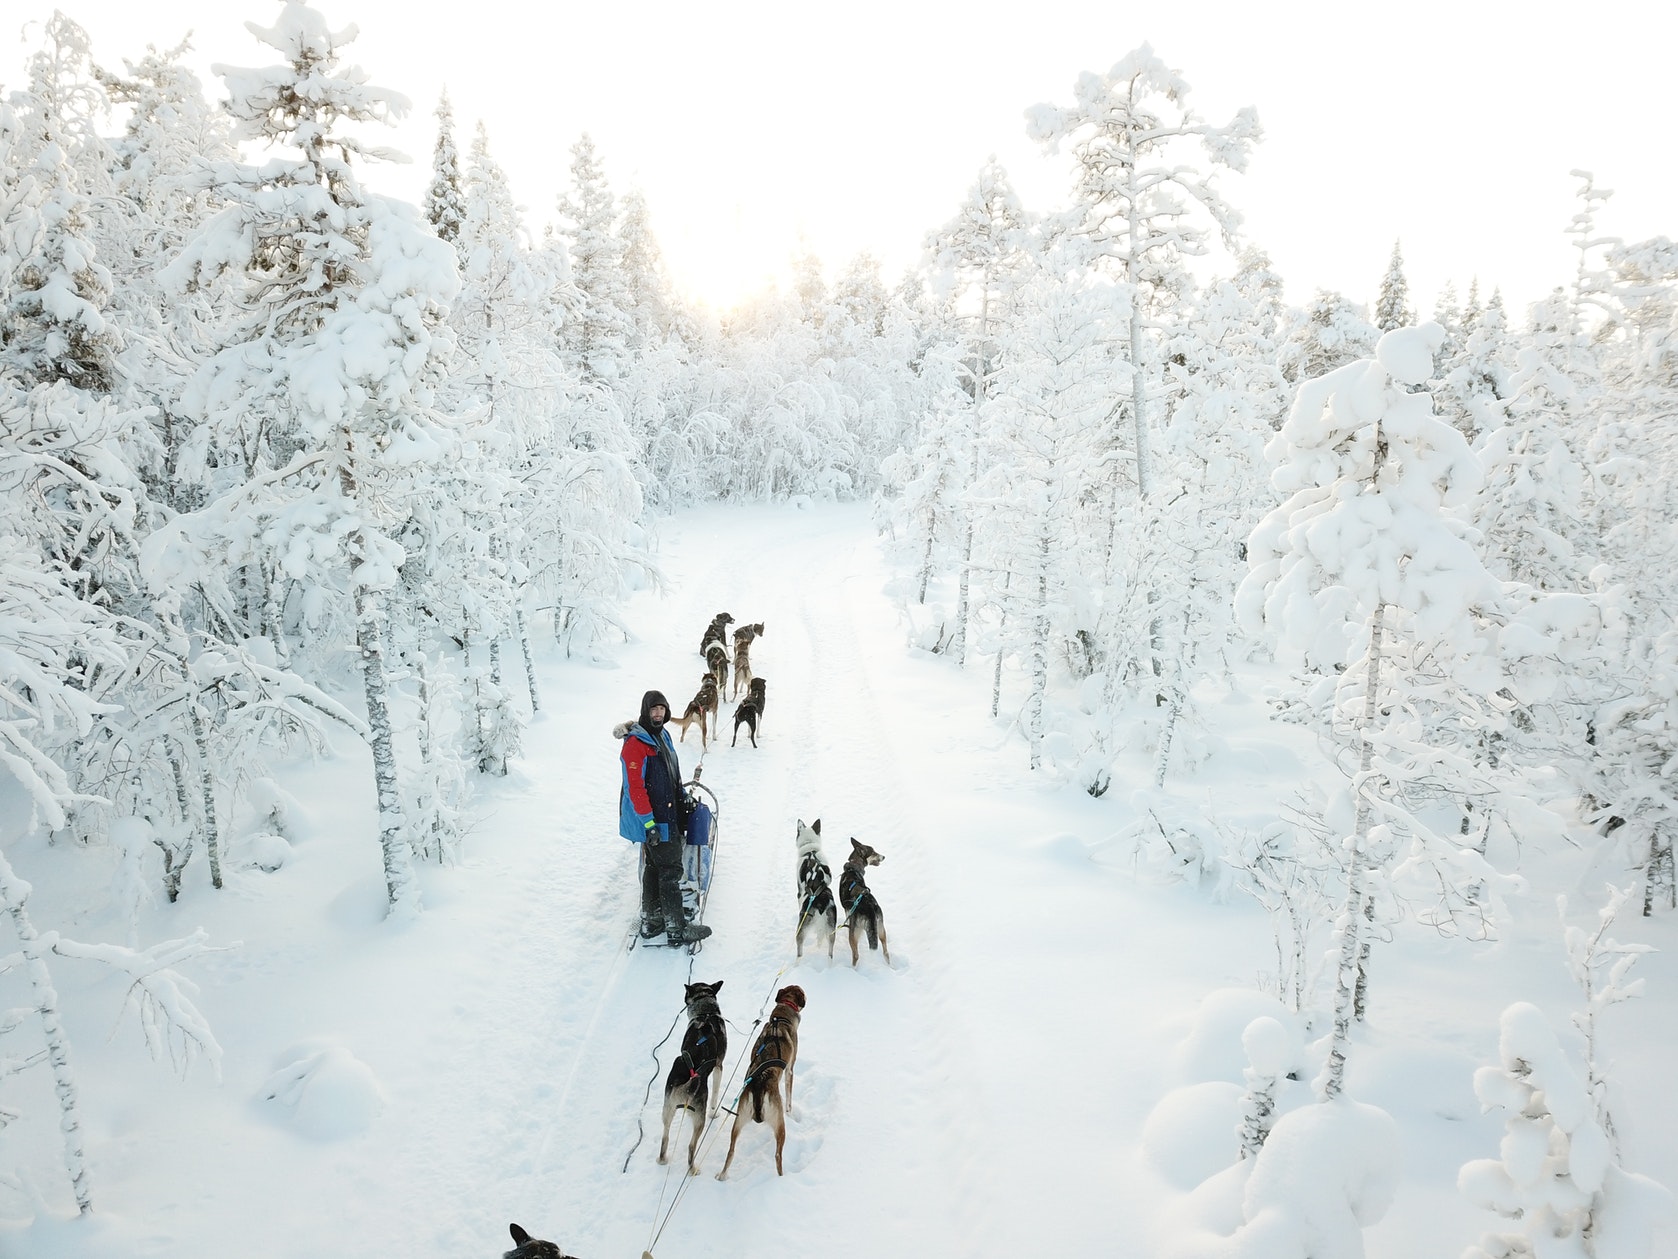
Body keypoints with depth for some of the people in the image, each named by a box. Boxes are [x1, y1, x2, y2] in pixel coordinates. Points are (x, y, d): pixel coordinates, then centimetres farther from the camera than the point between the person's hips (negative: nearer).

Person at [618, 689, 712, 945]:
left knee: (654, 868, 17)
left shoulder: (662, 735, 9)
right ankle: (676, 928, 4)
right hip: (654, 821, -10)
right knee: (670, 871, -4)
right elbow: (635, 788, -23)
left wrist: (683, 798, 27)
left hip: (668, 816, 10)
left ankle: (651, 921, 28)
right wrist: (649, 823, -24)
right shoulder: (636, 742, -20)